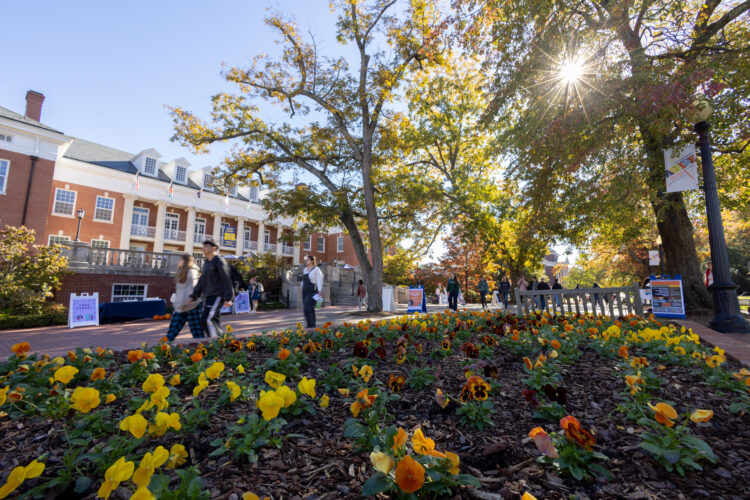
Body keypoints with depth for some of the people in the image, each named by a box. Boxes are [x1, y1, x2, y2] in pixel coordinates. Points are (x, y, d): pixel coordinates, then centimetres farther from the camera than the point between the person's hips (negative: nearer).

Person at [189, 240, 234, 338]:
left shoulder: (219, 262, -7)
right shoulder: (206, 263, 18)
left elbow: (226, 280, -12)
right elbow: (201, 281, 21)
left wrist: (228, 298, -18)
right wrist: (193, 296, 14)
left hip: (217, 296, -8)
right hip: (208, 297, 8)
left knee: (206, 319, -17)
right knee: (214, 322, 9)